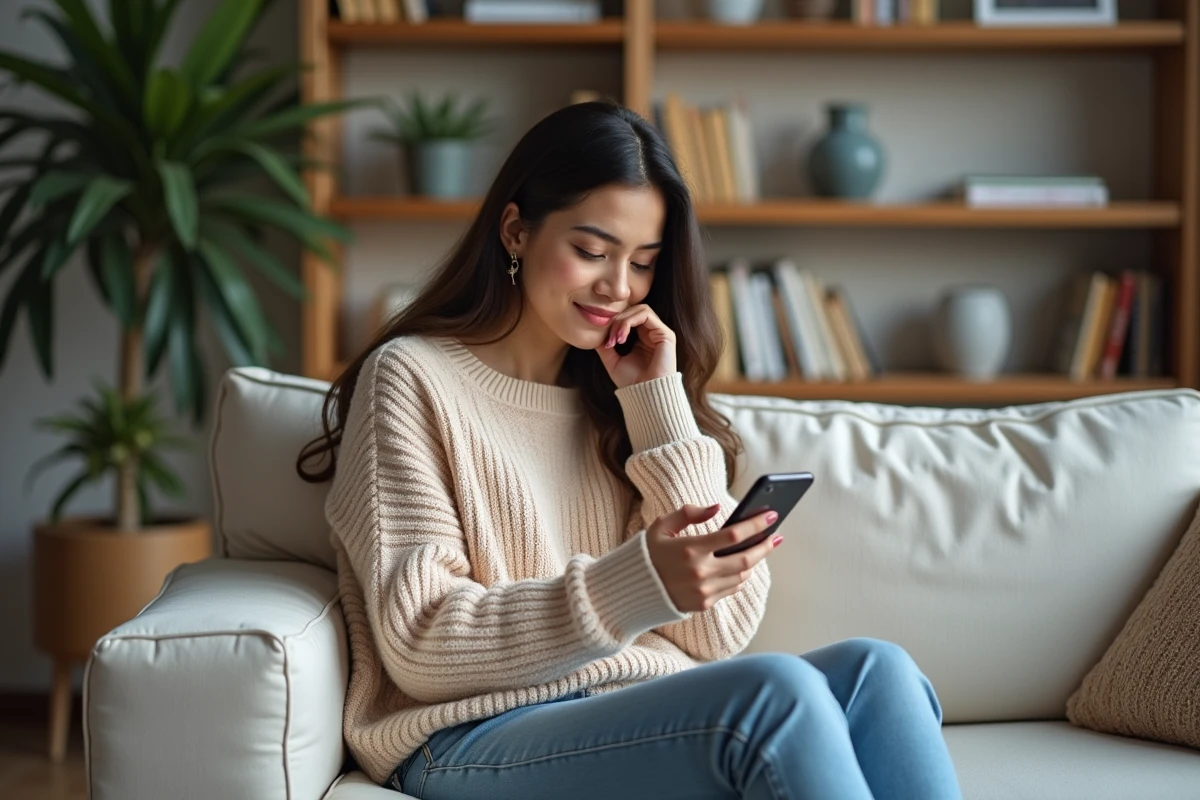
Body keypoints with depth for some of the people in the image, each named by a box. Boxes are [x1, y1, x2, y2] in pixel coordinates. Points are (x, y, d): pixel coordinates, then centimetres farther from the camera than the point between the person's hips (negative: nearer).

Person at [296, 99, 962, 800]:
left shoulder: (620, 394, 18)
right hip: (477, 741, -5)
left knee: (877, 671, -23)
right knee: (777, 690, -30)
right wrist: (637, 584, -22)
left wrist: (660, 407, 1)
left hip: (650, 726, 5)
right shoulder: (412, 379, 2)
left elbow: (720, 633, 6)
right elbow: (422, 648, -8)